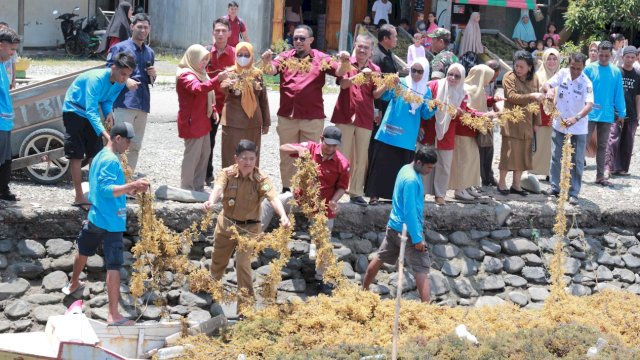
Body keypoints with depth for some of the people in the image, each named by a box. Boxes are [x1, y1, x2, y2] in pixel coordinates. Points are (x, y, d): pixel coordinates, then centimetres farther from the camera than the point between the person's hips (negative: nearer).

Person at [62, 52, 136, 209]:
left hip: (91, 113, 7)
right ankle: (79, 198, -3)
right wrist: (107, 136, -48)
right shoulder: (97, 79, -34)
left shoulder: (120, 83, -12)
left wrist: (109, 112, -20)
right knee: (76, 155, -7)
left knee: (96, 154, 4)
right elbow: (91, 111, -39)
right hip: (75, 111, -7)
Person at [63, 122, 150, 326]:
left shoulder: (100, 157, 12)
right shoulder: (111, 161, -19)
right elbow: (106, 190, -29)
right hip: (111, 222, -10)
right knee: (114, 265, -9)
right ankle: (113, 315, -11)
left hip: (95, 217, 10)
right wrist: (132, 185, -35)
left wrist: (129, 190, 15)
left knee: (84, 251, 30)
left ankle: (73, 284, 55)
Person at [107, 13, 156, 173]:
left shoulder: (150, 52, 20)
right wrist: (126, 80, -19)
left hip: (143, 104, 6)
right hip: (124, 103, -6)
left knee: (135, 146, 9)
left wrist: (153, 76, 5)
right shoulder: (119, 48, 1)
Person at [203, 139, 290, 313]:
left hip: (249, 228, -3)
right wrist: (211, 201, -55)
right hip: (226, 224, 3)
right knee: (218, 260, 20)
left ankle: (245, 305, -2)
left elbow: (273, 197, -34)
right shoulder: (227, 173, -13)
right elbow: (218, 188, -32)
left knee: (243, 264, -14)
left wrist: (283, 216, -52)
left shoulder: (260, 179, -18)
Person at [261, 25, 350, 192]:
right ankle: (286, 190, 24)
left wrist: (343, 62, -31)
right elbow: (272, 71, -9)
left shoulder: (321, 59, 2)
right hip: (287, 117, 2)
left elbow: (339, 72, -8)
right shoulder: (286, 56, 5)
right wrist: (267, 62, -32)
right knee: (287, 156, 12)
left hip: (312, 118, -2)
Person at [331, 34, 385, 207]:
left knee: (361, 159, 4)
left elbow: (376, 94, -2)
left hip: (365, 119, 2)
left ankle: (356, 193, 10)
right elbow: (343, 84, -15)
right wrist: (360, 75, -28)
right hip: (345, 116, -2)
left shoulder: (375, 69, 7)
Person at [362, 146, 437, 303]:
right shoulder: (411, 180, -23)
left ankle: (363, 291, 33)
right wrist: (417, 239, -22)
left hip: (394, 226, 10)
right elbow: (410, 211, -24)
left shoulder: (406, 169, 6)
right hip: (407, 231, -10)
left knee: (380, 258, 20)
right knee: (422, 268, -9)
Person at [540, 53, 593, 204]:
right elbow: (545, 85, -12)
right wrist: (549, 89, -38)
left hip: (578, 128, -3)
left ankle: (573, 193, 9)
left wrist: (576, 118, -45)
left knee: (577, 161, 2)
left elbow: (589, 104, -28)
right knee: (556, 157, 13)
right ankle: (555, 188, 26)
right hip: (559, 124, 3)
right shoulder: (562, 74, -7)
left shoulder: (586, 83, -17)